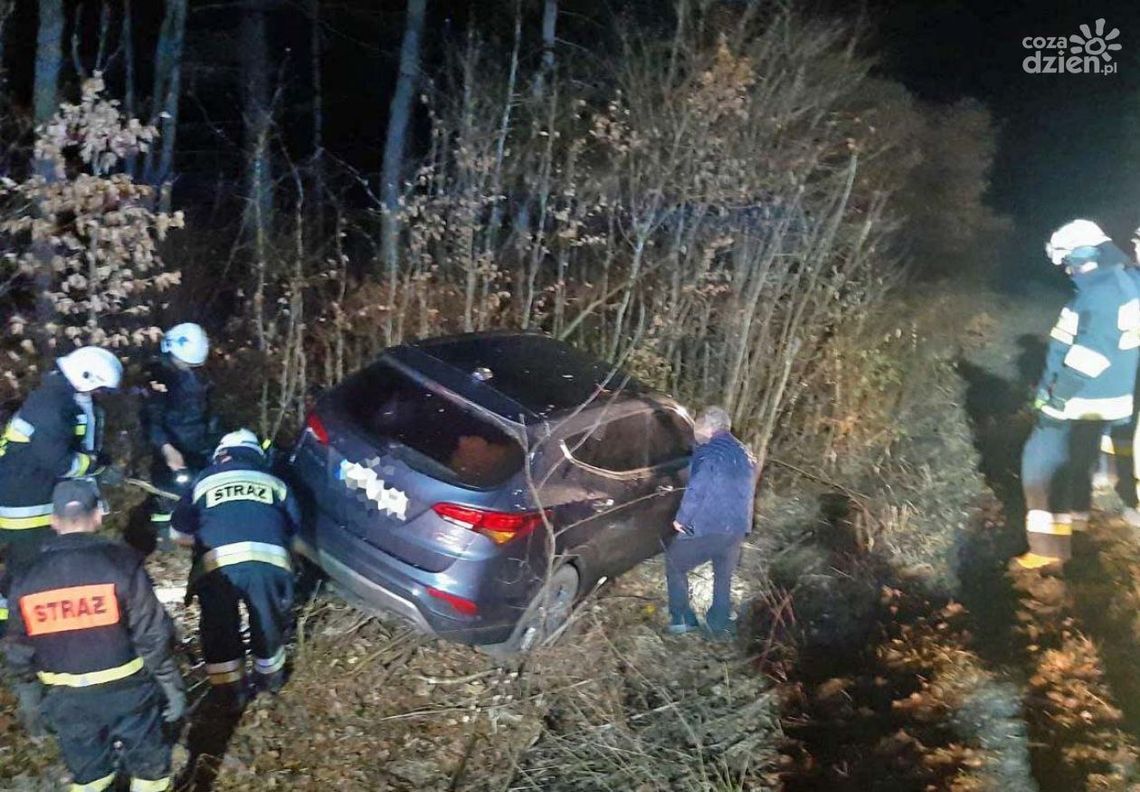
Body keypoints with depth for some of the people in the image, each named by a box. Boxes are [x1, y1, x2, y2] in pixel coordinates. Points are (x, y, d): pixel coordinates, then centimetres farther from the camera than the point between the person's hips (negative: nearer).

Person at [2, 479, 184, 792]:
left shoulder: (26, 580, -4)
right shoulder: (121, 564, -16)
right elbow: (153, 636, -14)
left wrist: (29, 701, 21)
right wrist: (173, 688, -4)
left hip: (66, 698, 4)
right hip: (126, 690, -3)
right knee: (149, 766, 16)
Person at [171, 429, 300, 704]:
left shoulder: (204, 480, 23)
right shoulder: (275, 482, 25)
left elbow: (179, 533, 28)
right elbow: (293, 526, 27)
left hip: (217, 565, -1)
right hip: (269, 562, 1)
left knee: (219, 630, 23)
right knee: (268, 624, 25)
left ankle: (231, 692, 36)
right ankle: (269, 680, 45)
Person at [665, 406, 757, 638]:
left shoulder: (708, 452, -13)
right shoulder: (745, 455, 13)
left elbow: (695, 490, -19)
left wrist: (681, 519, -10)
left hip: (706, 528, -6)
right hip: (737, 529, 7)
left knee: (675, 564, 11)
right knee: (724, 577, 20)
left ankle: (681, 618, 9)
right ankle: (720, 624, 26)